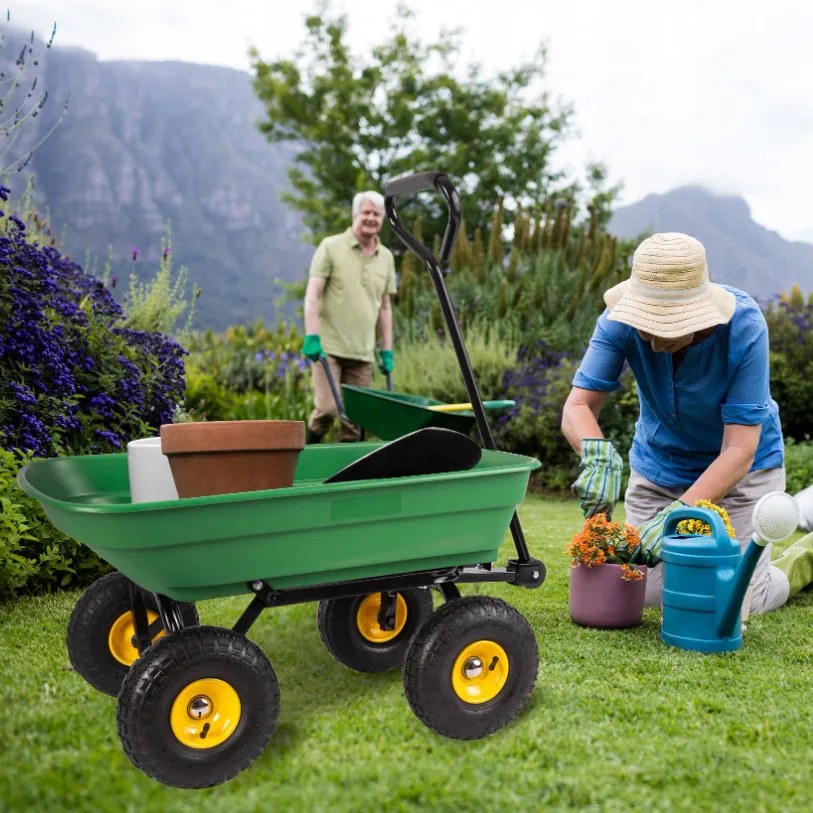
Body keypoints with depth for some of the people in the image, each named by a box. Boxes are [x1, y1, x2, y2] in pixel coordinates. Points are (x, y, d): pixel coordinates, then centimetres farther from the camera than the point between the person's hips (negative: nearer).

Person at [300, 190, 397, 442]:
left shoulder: (386, 257, 14)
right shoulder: (331, 246, 0)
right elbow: (313, 294, -5)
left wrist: (387, 350, 13)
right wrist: (311, 336, -15)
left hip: (363, 352, 4)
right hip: (328, 346, -4)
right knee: (327, 407, -12)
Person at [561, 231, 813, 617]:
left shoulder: (744, 326, -31)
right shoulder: (620, 320, -25)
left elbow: (739, 451, -31)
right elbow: (578, 406, -27)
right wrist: (599, 454, -50)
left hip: (741, 468, -2)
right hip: (658, 462, 3)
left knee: (730, 604, -1)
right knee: (650, 594, 5)